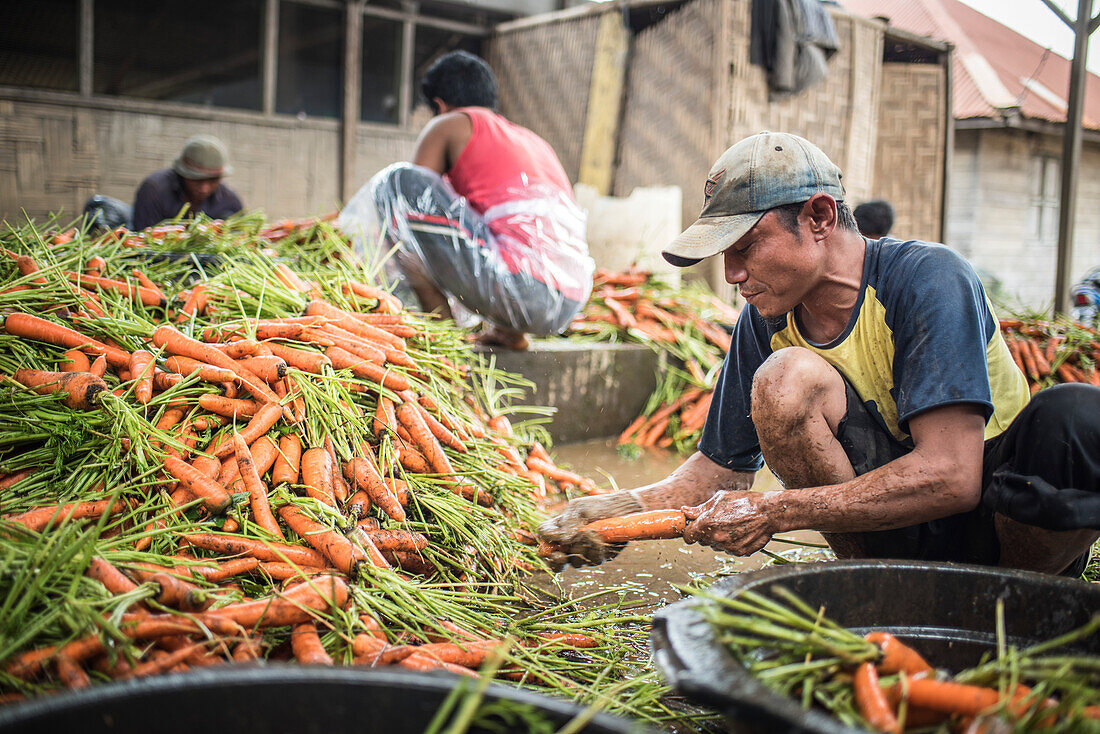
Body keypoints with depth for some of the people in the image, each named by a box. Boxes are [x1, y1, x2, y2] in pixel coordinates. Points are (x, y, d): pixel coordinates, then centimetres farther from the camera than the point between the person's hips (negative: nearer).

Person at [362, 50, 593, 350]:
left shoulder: (449, 125, 13)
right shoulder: (536, 142, 31)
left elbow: (409, 196, 16)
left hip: (520, 289, -8)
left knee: (394, 179, 2)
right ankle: (508, 330, 18)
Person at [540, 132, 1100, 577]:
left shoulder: (927, 279, -20)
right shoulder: (765, 324, -4)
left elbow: (951, 476, -29)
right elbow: (718, 470, 2)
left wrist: (775, 512, -29)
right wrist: (616, 512, -15)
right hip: (903, 540, 3)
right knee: (785, 380, -23)